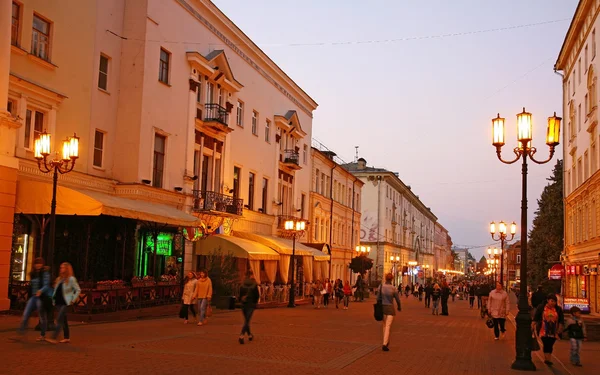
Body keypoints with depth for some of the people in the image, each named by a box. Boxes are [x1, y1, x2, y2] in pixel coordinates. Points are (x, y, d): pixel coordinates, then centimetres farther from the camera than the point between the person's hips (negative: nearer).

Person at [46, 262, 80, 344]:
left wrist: (73, 300, -9)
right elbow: (56, 290, 25)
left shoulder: (71, 279, -6)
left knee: (59, 320, -14)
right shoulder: (59, 279, 14)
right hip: (58, 302, 7)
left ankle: (54, 338, -18)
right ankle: (67, 337, 17)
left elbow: (78, 290, -6)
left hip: (65, 303, -7)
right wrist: (54, 297, 11)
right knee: (63, 320, 11)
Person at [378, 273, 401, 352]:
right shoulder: (393, 288, -12)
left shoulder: (381, 287, -8)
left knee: (385, 325, 21)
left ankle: (386, 341, 34)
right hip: (390, 308, -3)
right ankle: (385, 344, -15)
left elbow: (378, 298, -3)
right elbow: (397, 299, -1)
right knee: (388, 327, -5)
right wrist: (399, 307, 19)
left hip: (382, 308, 3)